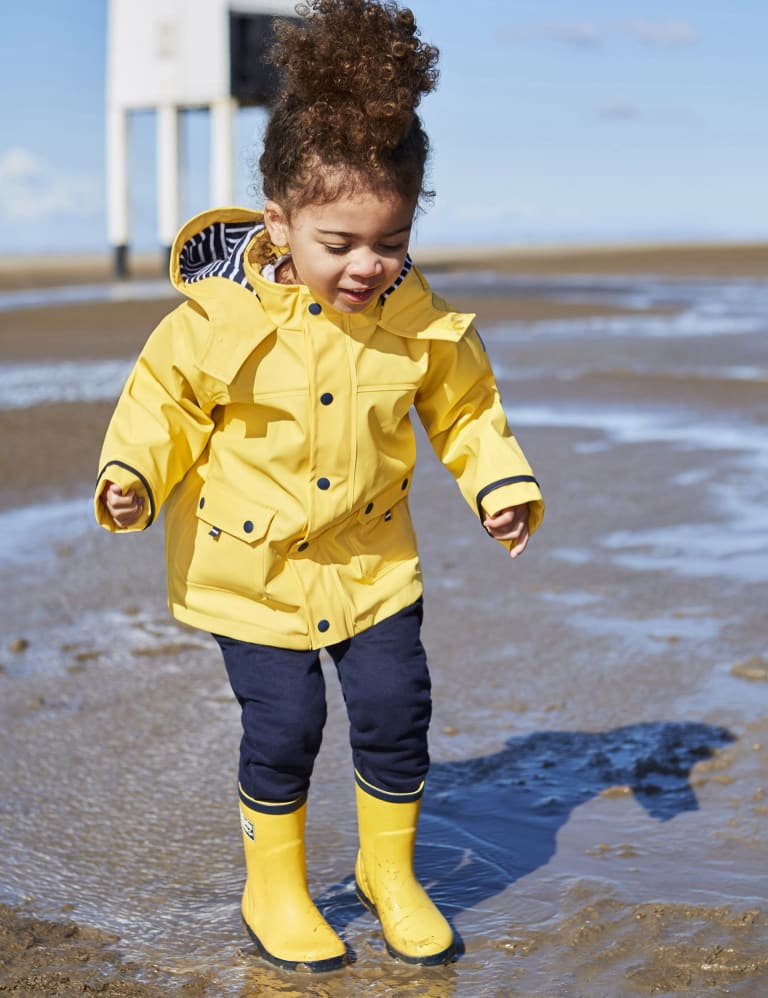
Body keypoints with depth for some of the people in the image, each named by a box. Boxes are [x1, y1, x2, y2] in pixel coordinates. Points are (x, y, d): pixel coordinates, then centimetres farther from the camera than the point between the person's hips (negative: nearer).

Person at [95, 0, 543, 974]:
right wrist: (131, 474, -20)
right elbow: (164, 396, -5)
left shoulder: (421, 320, -8)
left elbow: (463, 406, 8)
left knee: (395, 710, 3)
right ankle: (274, 888, 24)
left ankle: (390, 870, 29)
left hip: (371, 561, 3)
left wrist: (503, 485, -2)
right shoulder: (222, 315, -18)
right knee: (283, 725, -1)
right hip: (251, 565, -3)